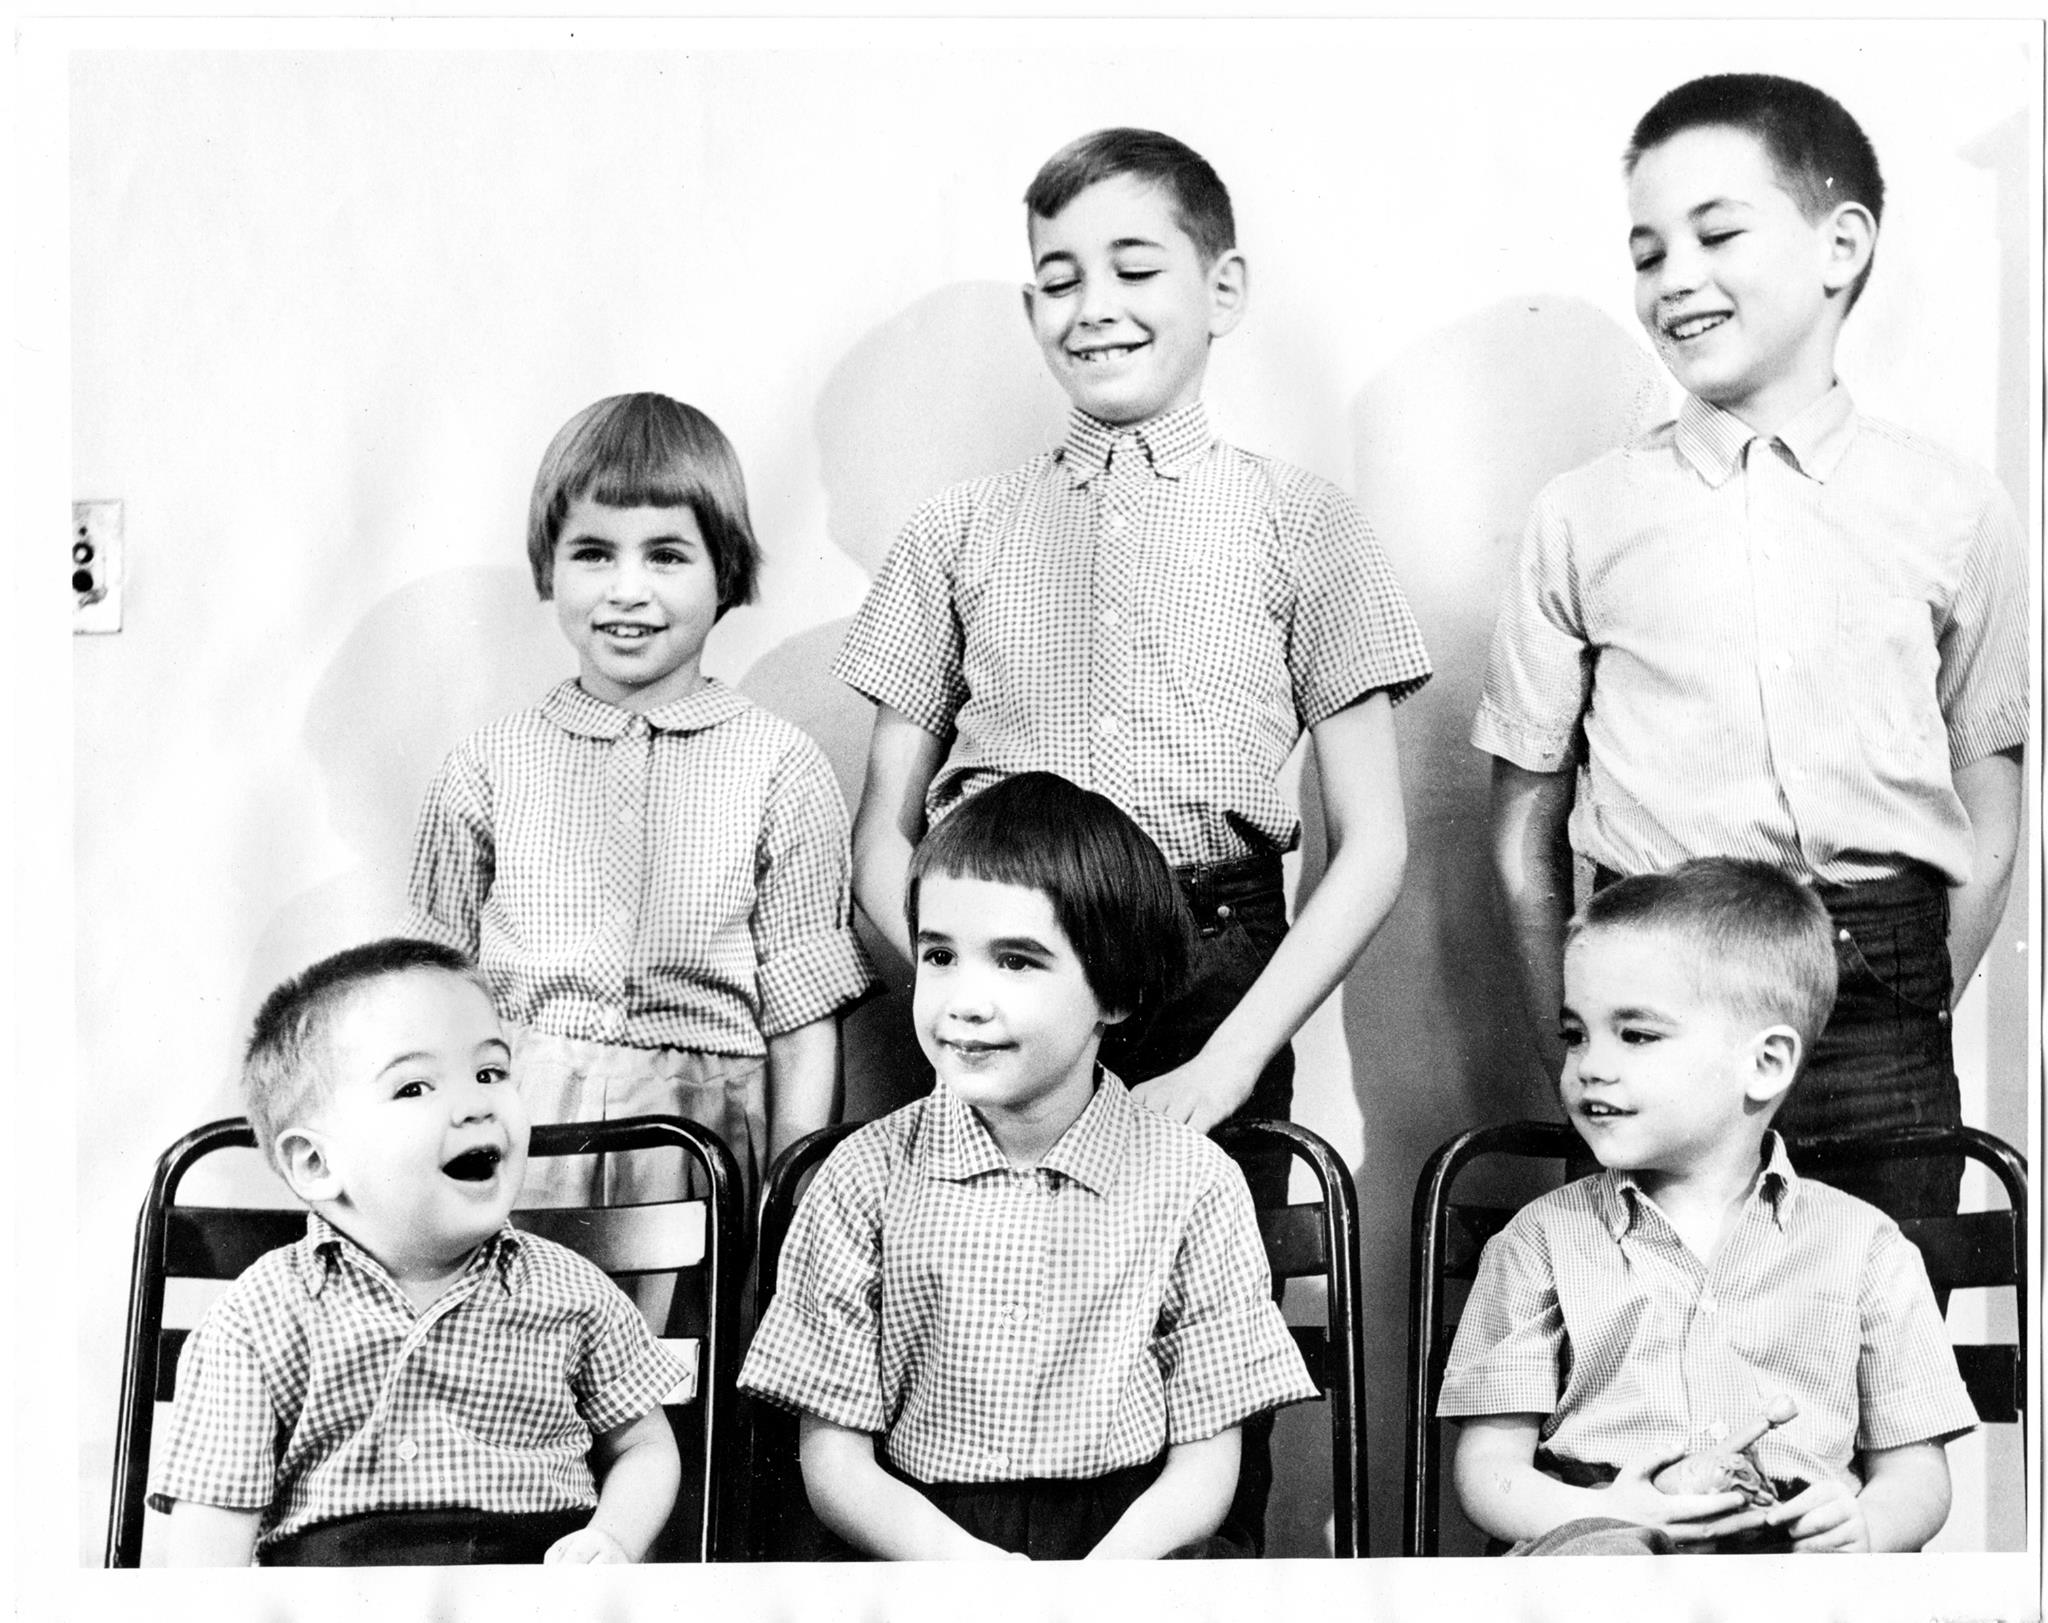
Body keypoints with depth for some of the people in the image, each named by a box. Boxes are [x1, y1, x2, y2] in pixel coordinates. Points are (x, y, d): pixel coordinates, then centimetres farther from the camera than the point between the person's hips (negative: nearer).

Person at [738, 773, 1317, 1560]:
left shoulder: (1192, 1182, 1)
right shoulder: (869, 1176, 2)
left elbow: (1203, 1468, 1)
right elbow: (834, 1461, 1)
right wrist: (958, 1559, -19)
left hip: (1129, 1540, 1)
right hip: (915, 1539, 0)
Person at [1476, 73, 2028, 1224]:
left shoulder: (1955, 514, 6)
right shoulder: (1584, 519, 6)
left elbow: (1989, 829, 9)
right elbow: (1527, 834, 7)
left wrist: (1913, 1020, -1)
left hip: (1881, 1028, 0)